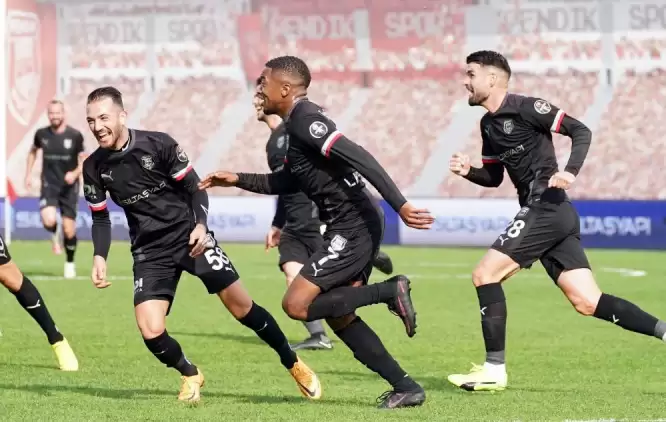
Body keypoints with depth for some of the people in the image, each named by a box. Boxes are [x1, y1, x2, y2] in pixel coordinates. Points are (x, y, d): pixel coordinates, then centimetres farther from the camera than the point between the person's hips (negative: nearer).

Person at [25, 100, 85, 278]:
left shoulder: (75, 135, -7)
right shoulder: (41, 134, -1)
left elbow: (83, 160, 0)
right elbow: (33, 151, 20)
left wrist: (75, 173, -20)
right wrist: (28, 174, 15)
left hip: (69, 187, 0)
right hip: (49, 185, 1)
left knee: (69, 230, -1)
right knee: (49, 221, -25)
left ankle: (70, 263, 23)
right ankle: (54, 236, 13)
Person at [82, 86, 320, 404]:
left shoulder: (158, 144, -13)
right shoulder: (94, 168, -5)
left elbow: (193, 187, -5)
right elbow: (100, 219, 6)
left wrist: (200, 224, -22)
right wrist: (99, 257, -11)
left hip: (189, 237, -2)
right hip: (149, 253, 2)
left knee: (242, 307, -6)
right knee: (151, 332, -15)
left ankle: (293, 364, 14)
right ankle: (190, 375, 16)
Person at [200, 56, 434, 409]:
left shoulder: (305, 121, -15)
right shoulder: (297, 123, 17)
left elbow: (360, 159, -24)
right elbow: (288, 181, 31)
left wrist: (399, 205, -31)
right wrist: (239, 180, 28)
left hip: (352, 229, -10)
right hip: (352, 229, 10)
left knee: (296, 304, -11)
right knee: (339, 316, 13)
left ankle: (390, 292, -10)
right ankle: (405, 387, 13)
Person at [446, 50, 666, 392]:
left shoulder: (525, 108, -8)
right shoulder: (489, 124, 18)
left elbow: (581, 131, -11)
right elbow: (494, 178, 27)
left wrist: (570, 172, -25)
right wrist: (468, 171, 7)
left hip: (547, 208, -9)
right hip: (540, 213, 9)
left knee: (484, 274, -9)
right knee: (587, 302, 2)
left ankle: (494, 369, -7)